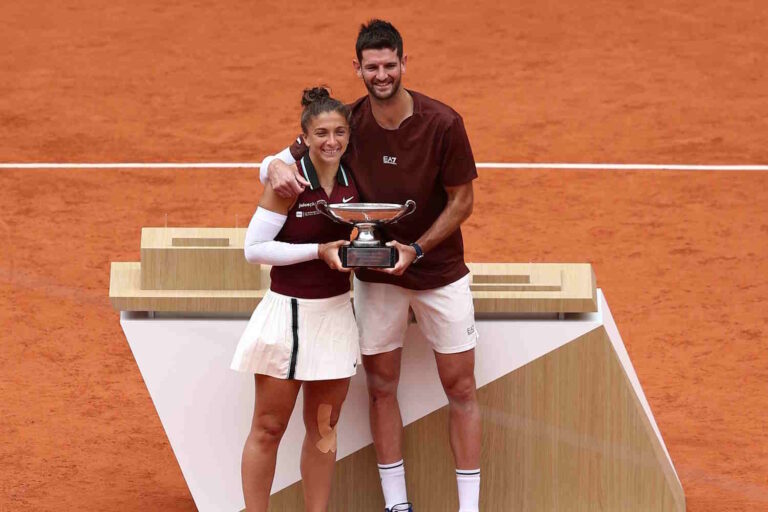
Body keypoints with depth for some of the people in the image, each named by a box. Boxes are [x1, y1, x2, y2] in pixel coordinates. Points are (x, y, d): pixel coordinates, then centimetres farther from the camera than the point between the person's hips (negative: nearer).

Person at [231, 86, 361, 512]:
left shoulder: (352, 178, 1)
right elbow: (254, 249, -15)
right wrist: (320, 251, -19)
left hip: (336, 313, 5)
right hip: (289, 313, -5)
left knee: (323, 428, 11)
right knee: (268, 429, 1)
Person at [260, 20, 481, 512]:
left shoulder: (443, 123, -17)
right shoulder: (349, 124, -10)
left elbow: (462, 201, -9)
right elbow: (285, 161, -3)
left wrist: (415, 249, -19)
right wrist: (277, 167, -28)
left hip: (440, 267, -2)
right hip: (375, 274, 2)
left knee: (460, 387, 1)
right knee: (382, 385, 5)